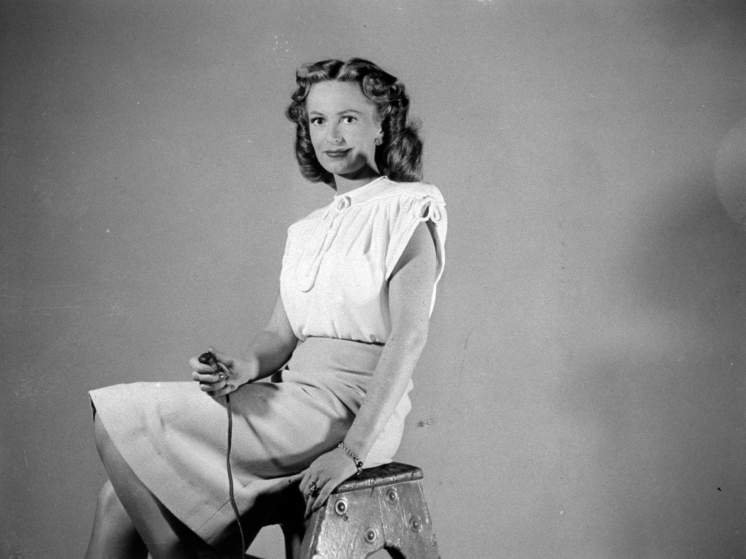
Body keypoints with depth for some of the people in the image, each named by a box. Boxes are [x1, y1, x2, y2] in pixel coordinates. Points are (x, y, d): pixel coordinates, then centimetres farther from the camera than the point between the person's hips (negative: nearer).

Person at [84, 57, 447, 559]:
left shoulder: (408, 208, -2)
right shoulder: (308, 231, 21)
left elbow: (408, 339, -13)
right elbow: (281, 334, 15)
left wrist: (354, 449, -21)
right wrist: (245, 367, -10)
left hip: (348, 406, -7)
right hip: (296, 396, 7)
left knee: (123, 421, -13)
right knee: (120, 499, -7)